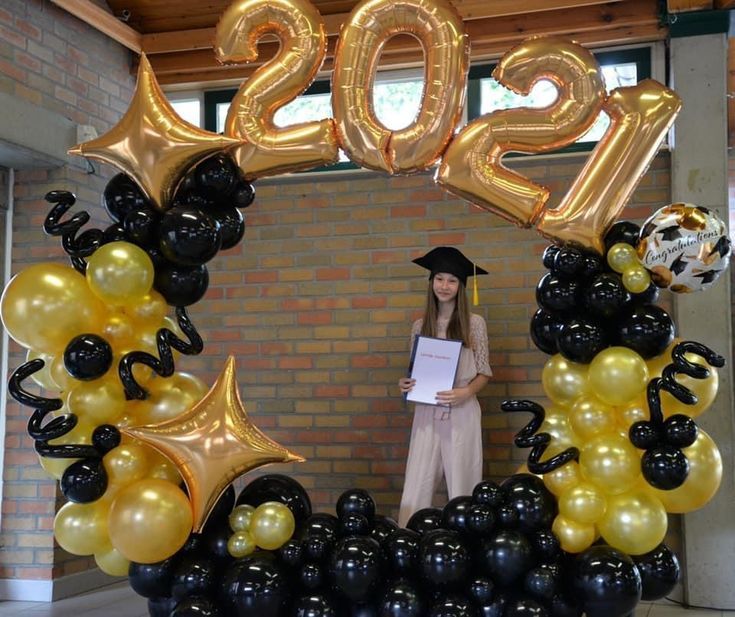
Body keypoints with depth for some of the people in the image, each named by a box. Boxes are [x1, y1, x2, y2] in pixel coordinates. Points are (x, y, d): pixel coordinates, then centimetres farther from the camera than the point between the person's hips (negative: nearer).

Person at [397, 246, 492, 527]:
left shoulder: (475, 323, 0)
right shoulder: (420, 325, 8)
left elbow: (483, 373, 2)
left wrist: (465, 392, -15)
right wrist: (405, 384, -7)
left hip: (461, 413, -2)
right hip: (427, 413, 2)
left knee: (461, 485, 3)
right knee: (416, 486, -1)